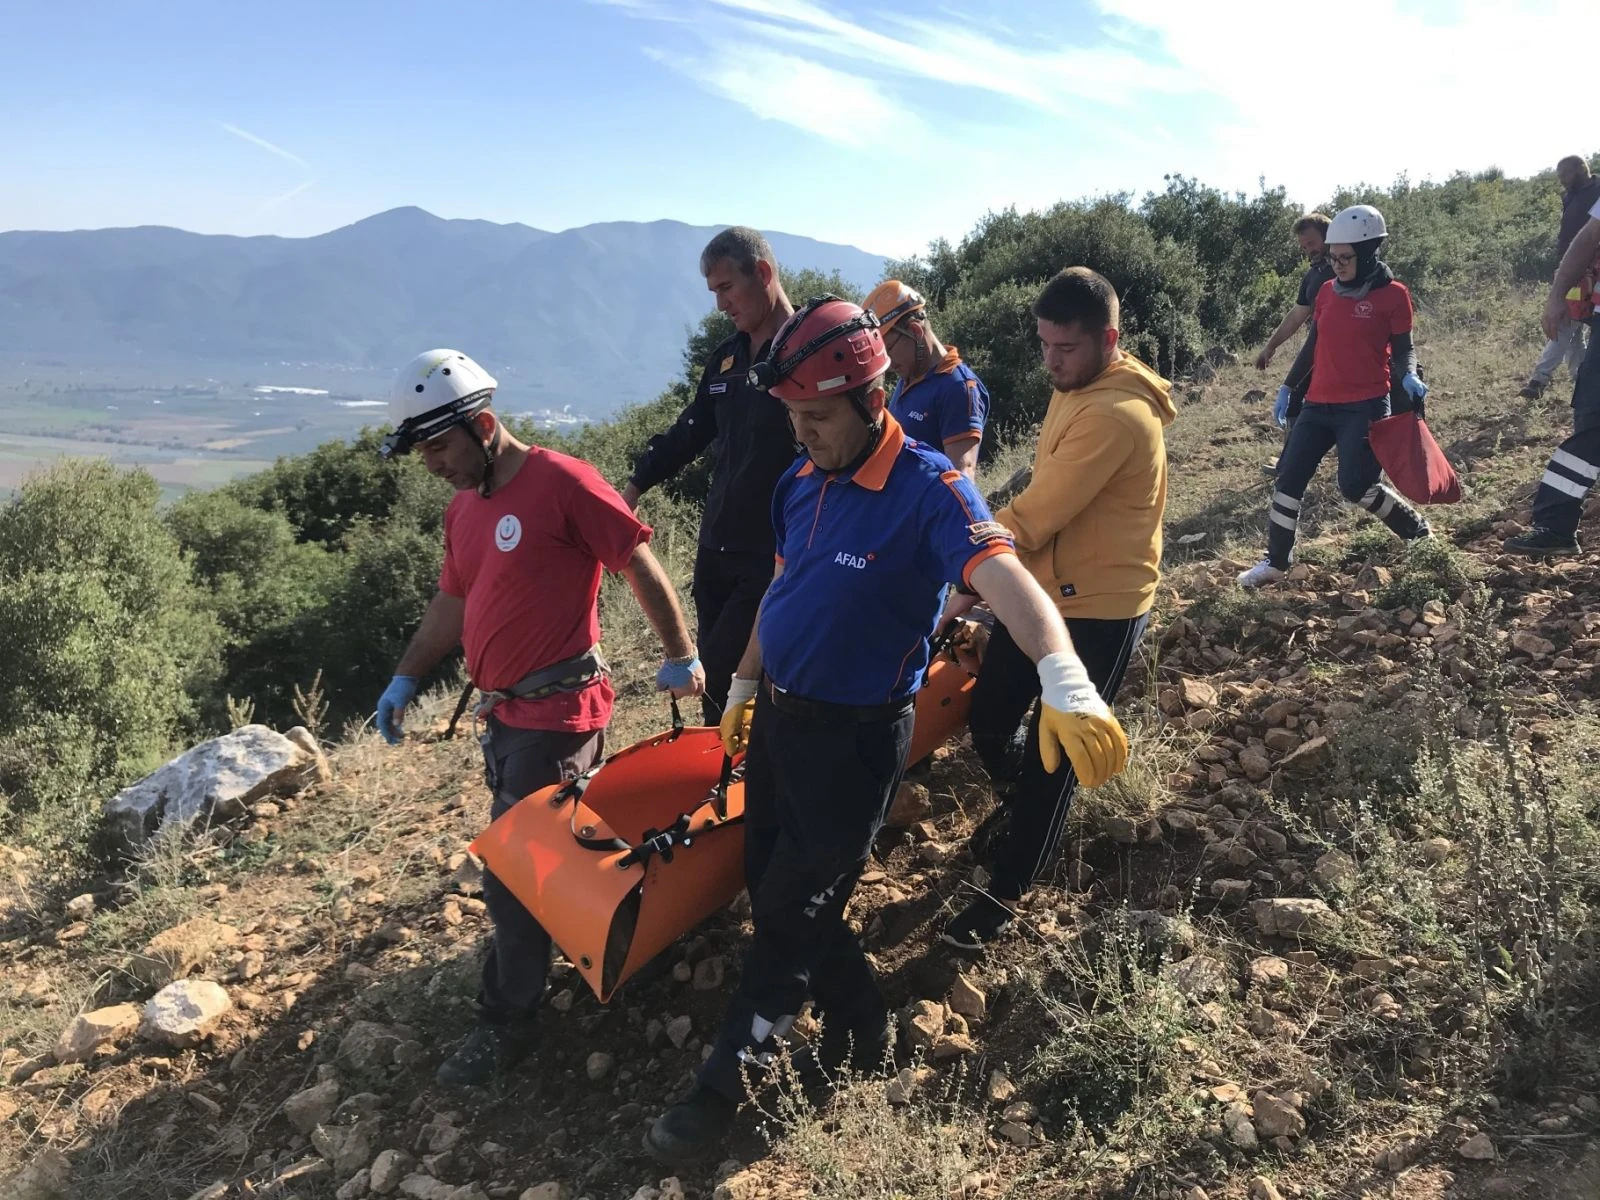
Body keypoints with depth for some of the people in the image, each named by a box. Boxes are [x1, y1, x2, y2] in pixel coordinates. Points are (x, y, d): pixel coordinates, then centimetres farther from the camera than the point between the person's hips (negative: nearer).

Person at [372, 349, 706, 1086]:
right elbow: (451, 604, 21)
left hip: (556, 715, -8)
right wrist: (404, 680, 19)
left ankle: (507, 1024, 13)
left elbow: (641, 567, -9)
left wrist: (680, 655, -2)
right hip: (503, 713, 8)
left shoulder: (562, 483, -14)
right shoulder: (462, 509, 12)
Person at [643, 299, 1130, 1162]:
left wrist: (1065, 682, -54)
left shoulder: (929, 489, -21)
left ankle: (722, 1088, 24)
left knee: (791, 913, 4)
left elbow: (1003, 577, -37)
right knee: (769, 886, 16)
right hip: (778, 715, 8)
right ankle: (860, 1029, 37)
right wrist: (744, 684, 23)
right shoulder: (800, 482, 1)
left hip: (854, 734, -7)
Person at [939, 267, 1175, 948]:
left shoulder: (1116, 415, -26)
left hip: (1100, 611, -8)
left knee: (1052, 756, 4)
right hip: (1040, 588, 8)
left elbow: (1031, 518, -26)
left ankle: (1006, 893, 19)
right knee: (989, 721, 15)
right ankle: (1019, 811, 45)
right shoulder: (1076, 388, 6)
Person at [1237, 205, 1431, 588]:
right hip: (1319, 405, 6)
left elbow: (1402, 349, -3)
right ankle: (1276, 563, 11)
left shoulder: (1393, 294, -5)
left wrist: (1409, 378, -23)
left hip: (1365, 406, -6)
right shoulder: (1327, 291, 10)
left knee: (1356, 486, -8)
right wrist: (1287, 387, 21)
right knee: (1289, 477, 2)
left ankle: (1418, 531, 19)